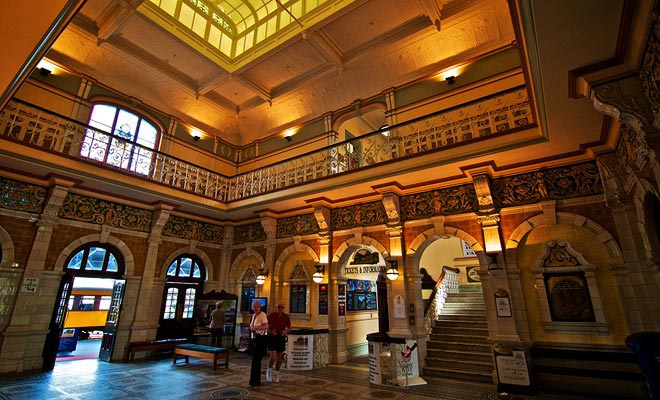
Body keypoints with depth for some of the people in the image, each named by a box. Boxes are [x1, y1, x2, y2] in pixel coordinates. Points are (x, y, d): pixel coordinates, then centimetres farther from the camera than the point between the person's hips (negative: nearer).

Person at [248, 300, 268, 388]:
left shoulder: (262, 315, -13)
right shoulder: (253, 315, 13)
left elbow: (266, 326, -24)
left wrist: (255, 328, -27)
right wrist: (250, 328, 7)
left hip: (261, 339, -9)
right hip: (255, 338, 9)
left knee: (256, 360, -8)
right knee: (257, 360, 15)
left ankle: (253, 382, -1)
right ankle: (257, 381, 26)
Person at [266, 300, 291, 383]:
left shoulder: (286, 316, -1)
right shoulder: (271, 315, -8)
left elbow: (289, 327, 7)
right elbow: (267, 327, -1)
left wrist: (286, 331, -14)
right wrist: (270, 332, -20)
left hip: (281, 337, 3)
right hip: (272, 337, -3)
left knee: (279, 357, 10)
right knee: (273, 357, -11)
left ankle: (277, 374, 30)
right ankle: (269, 370, 18)